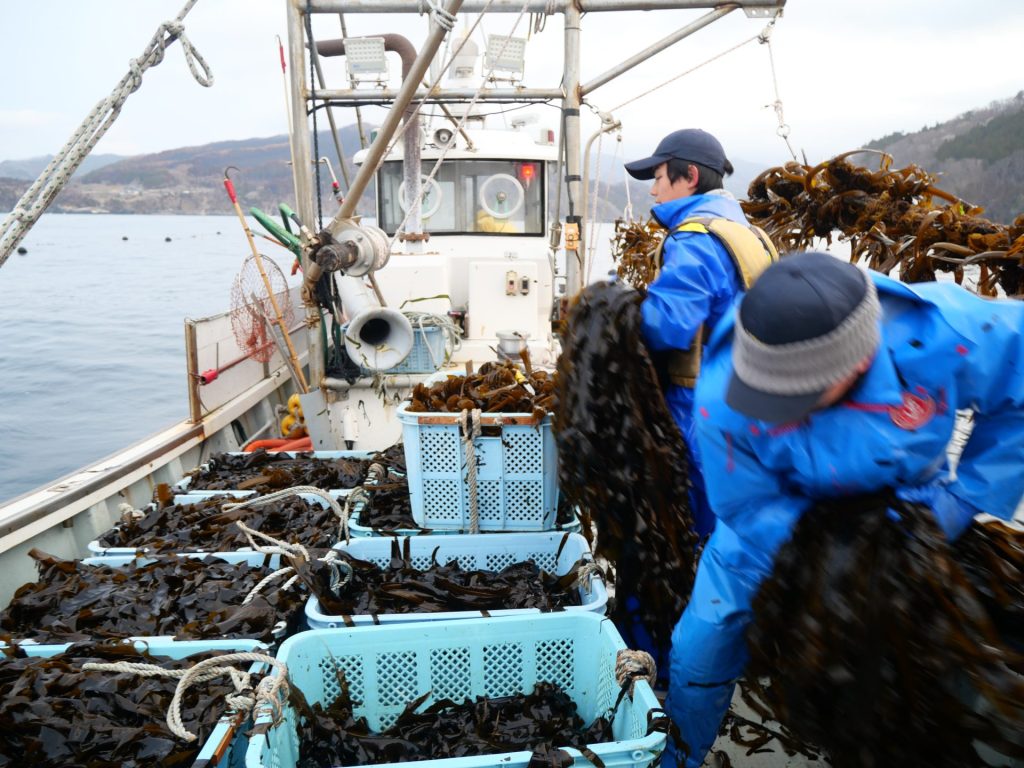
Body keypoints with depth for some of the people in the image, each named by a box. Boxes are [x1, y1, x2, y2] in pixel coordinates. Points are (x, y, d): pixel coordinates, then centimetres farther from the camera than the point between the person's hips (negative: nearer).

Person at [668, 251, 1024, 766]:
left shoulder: (943, 337, -35)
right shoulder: (723, 403, -38)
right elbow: (752, 511, -24)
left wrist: (965, 500, -19)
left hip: (902, 505, 2)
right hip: (783, 517, -1)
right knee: (702, 649, -2)